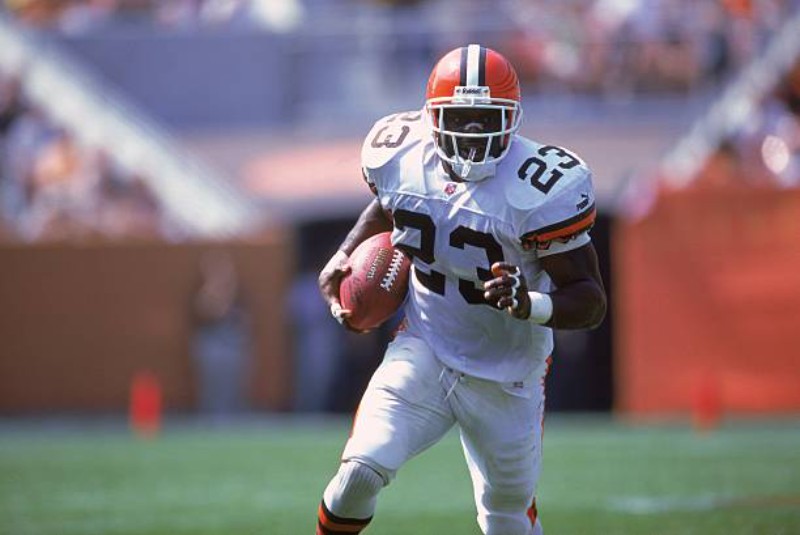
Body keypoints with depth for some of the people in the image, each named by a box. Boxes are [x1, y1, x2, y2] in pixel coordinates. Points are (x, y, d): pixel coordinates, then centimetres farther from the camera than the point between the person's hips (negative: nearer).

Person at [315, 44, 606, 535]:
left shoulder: (540, 187, -23)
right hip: (424, 351, 2)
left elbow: (591, 300, -20)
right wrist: (345, 256, 3)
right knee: (361, 471, -20)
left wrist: (531, 305, -39)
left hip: (505, 378, -2)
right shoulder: (402, 157, -8)